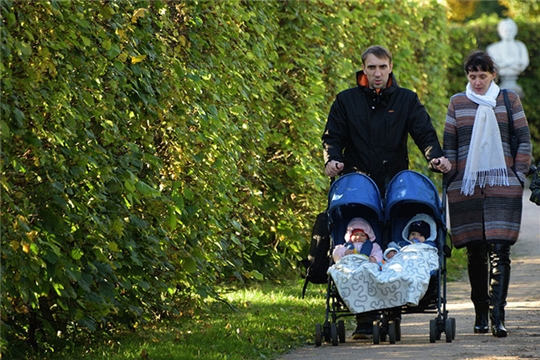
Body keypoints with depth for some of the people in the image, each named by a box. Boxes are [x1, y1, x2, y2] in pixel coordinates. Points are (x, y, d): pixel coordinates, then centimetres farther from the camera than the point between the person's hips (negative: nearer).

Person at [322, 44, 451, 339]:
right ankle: (364, 320, -3)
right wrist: (332, 159, -11)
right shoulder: (346, 101, 11)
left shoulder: (406, 100, 12)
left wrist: (436, 157, -13)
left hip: (395, 185, 0)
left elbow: (424, 132, 5)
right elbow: (333, 136, 10)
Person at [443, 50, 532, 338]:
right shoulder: (457, 103, 11)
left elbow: (524, 140, 10)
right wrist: (450, 182, 7)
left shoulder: (509, 100, 8)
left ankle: (497, 316, -16)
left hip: (502, 187, -1)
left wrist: (519, 175, 2)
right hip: (467, 188, 2)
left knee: (499, 250, -11)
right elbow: (448, 146, 13)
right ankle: (481, 314, 13)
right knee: (475, 252, 4)